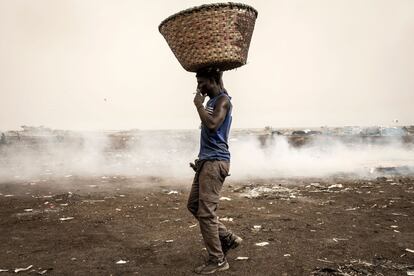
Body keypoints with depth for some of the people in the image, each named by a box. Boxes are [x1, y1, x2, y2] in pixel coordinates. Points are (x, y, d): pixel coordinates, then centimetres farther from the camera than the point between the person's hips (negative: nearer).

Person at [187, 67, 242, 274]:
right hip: (206, 160, 10)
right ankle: (228, 238, 21)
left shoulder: (222, 100, -12)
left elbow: (212, 124, -24)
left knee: (206, 211, -8)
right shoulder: (212, 101, 17)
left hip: (215, 161, -10)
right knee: (193, 205, 13)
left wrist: (199, 104, -15)